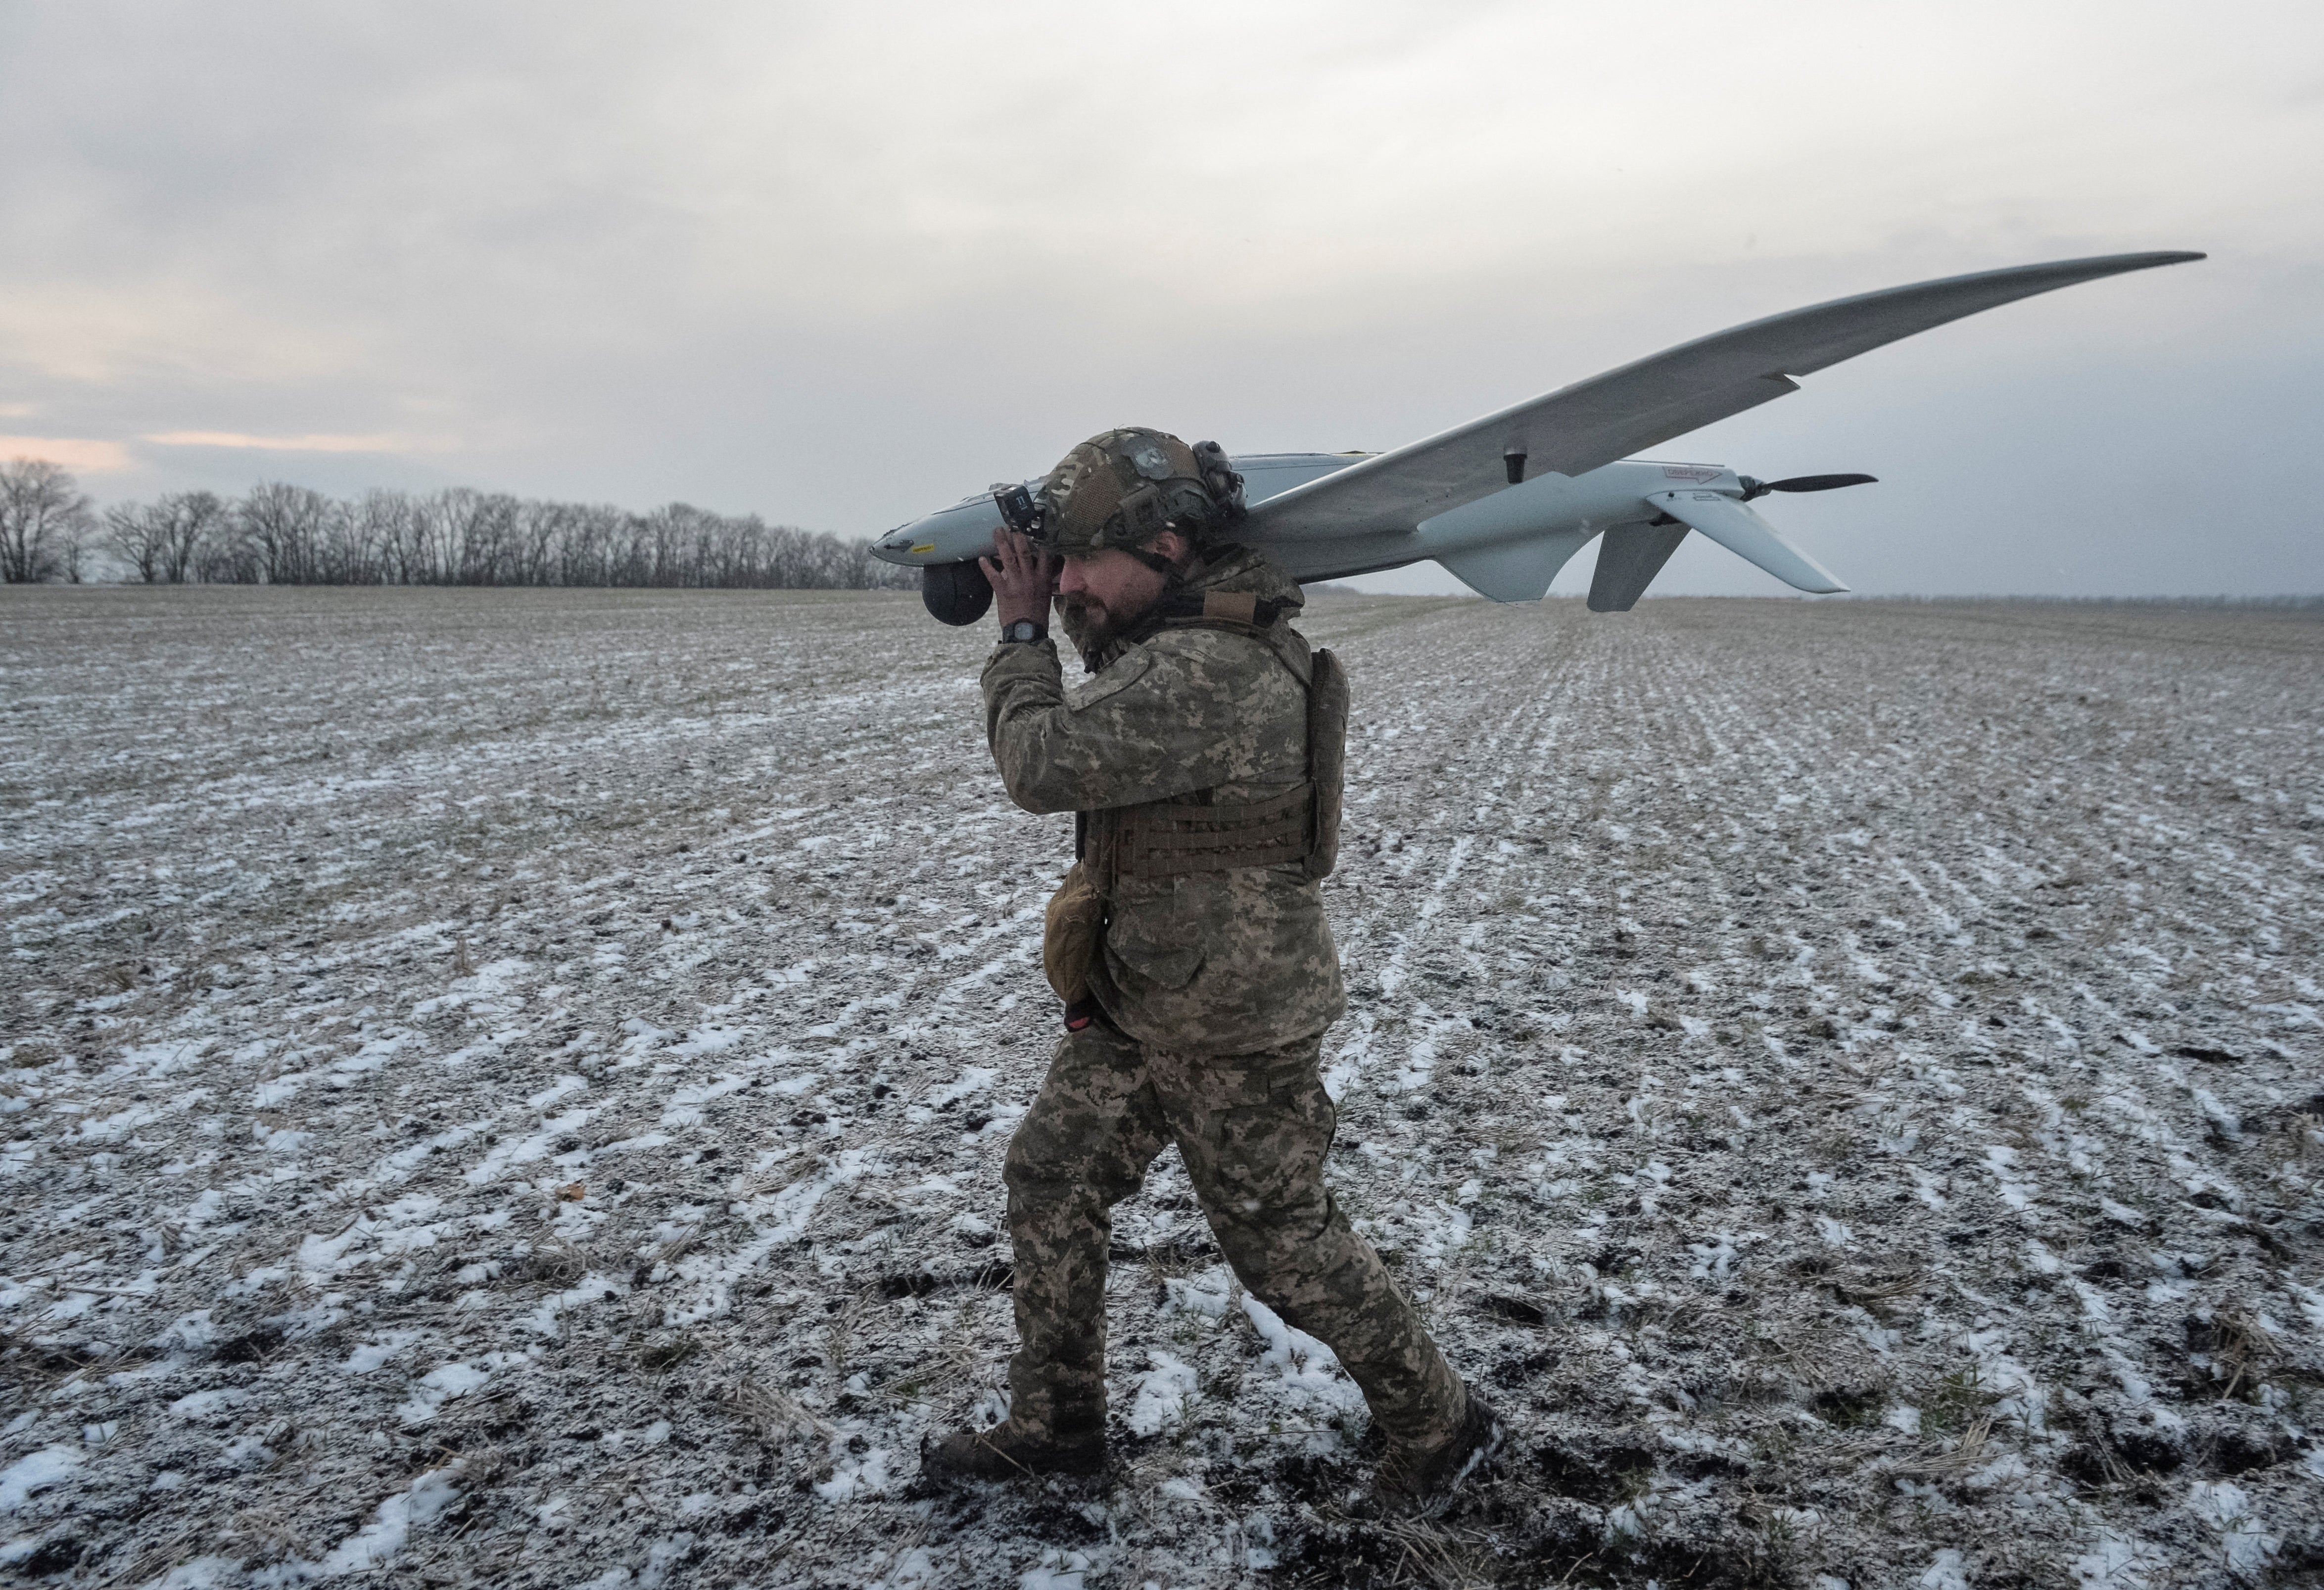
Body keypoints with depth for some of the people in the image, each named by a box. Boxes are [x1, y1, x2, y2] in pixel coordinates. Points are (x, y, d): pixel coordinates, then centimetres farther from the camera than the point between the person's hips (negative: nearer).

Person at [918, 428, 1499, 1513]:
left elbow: (1043, 766, -27)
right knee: (1050, 1183, 15)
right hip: (1138, 1003, 10)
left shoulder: (1205, 671, -29)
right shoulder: (1199, 638, 4)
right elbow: (1096, 740, 18)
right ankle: (1055, 1426, 31)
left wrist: (1023, 631, -13)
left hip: (1231, 1028, -10)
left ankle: (1441, 1425, 28)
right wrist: (1073, 616, 7)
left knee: (1284, 1241, 6)